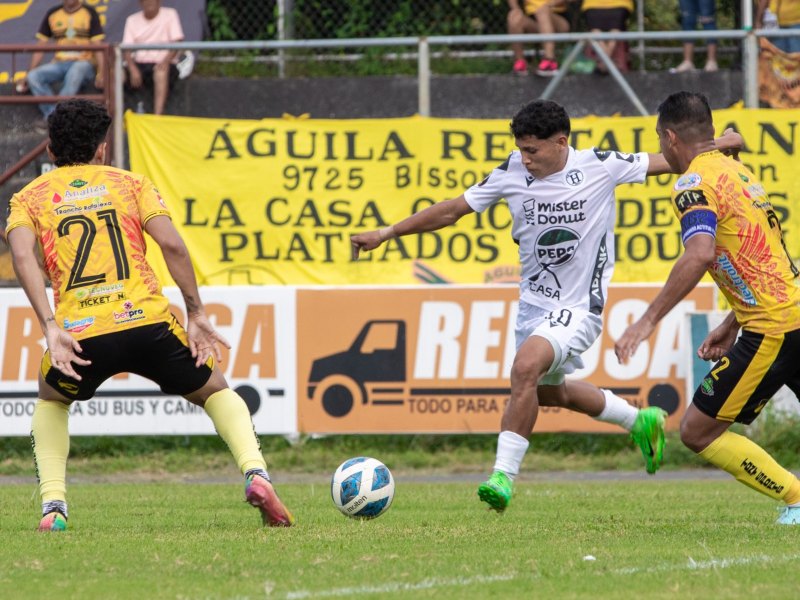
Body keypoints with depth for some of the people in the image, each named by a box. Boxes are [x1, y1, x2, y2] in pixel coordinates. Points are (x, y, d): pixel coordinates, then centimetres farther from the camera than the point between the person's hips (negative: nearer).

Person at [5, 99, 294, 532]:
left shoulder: (29, 198, 18)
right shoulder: (129, 183, 19)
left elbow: (22, 256, -3)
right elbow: (172, 244, 2)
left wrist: (51, 329, -10)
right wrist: (196, 314, 6)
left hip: (80, 335, 0)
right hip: (147, 322, 0)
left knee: (51, 402, 33)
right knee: (215, 391, 24)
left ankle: (52, 505, 14)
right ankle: (254, 472, -1)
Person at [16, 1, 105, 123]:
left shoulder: (89, 13, 4)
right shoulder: (52, 14, 12)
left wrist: (101, 74, -20)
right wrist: (28, 75, 5)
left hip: (84, 63, -4)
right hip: (59, 63, 4)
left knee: (76, 71, -39)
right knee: (34, 76, -24)